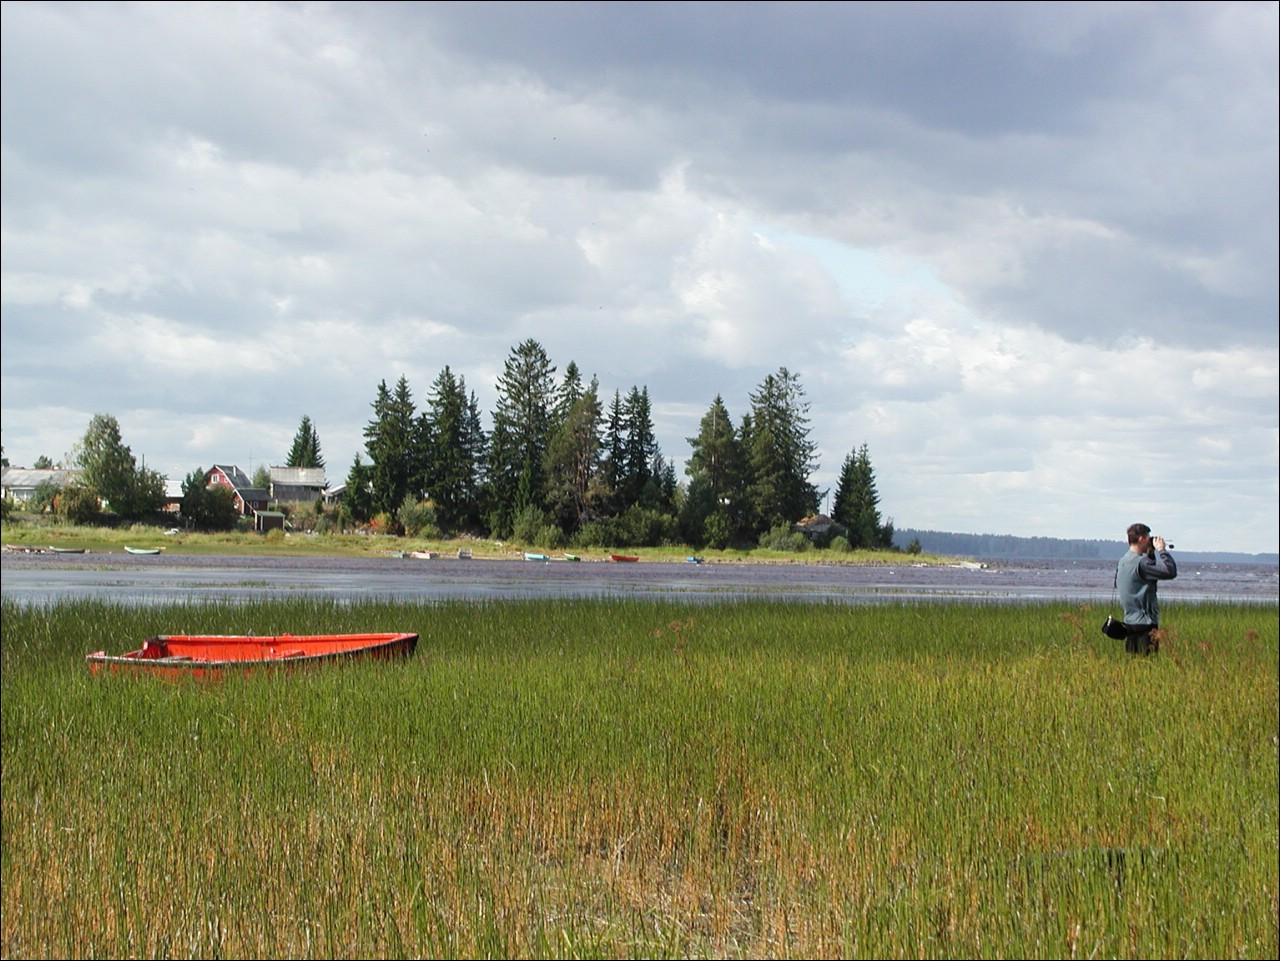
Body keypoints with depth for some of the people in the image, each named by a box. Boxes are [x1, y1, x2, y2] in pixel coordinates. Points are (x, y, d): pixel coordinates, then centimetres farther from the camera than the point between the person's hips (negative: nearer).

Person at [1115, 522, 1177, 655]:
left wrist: (1151, 554, 14)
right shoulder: (1140, 563, -18)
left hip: (1129, 621, 9)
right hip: (1145, 624, -9)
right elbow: (1170, 571, -24)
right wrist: (1161, 550, -9)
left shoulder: (1122, 562, 11)